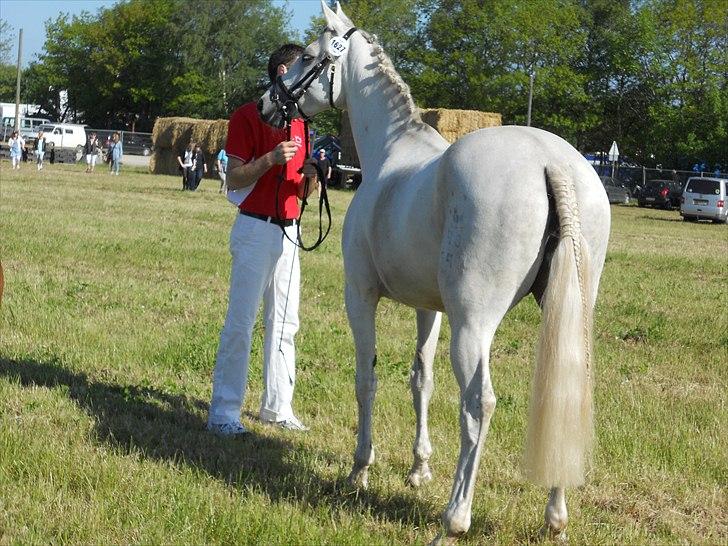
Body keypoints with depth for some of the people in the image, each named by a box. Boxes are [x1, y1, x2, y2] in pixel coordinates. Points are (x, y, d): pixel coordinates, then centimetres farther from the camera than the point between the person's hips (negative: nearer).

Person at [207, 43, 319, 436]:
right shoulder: (248, 116, -6)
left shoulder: (299, 123, 16)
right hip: (256, 228, -7)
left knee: (284, 322, 8)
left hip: (288, 230, 7)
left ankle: (277, 406, 15)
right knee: (241, 321, -9)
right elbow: (234, 179, -11)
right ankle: (224, 411, -6)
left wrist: (313, 174, -4)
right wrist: (271, 159, -24)